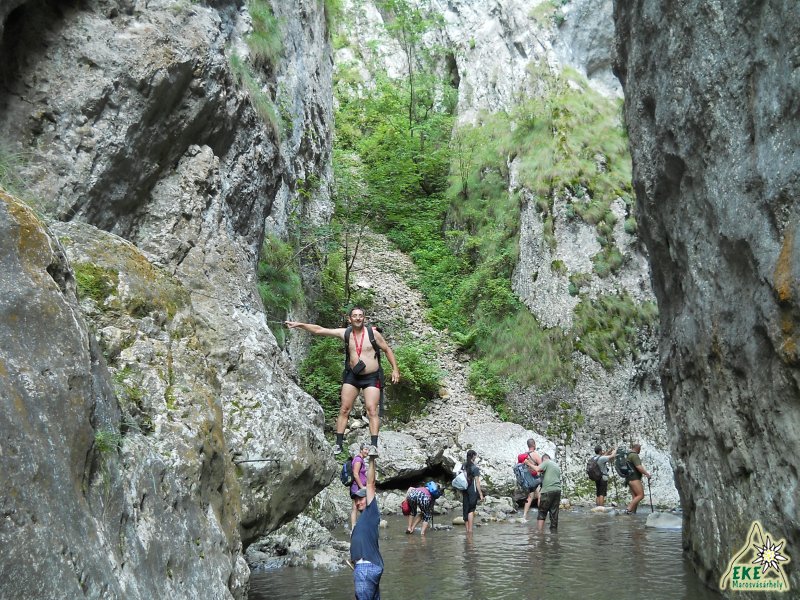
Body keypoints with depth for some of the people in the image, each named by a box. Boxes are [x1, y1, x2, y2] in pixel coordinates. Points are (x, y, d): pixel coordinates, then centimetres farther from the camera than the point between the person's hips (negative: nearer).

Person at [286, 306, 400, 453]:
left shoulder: (372, 333, -9)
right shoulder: (344, 333, -3)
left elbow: (387, 349, 1)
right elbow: (319, 330, -2)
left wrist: (395, 369, -4)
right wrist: (299, 325, -7)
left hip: (371, 377, -3)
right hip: (352, 375, 3)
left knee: (372, 410, -10)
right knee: (344, 409, 1)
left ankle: (374, 445, -11)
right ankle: (339, 444, 5)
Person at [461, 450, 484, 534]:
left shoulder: (463, 466, 7)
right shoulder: (475, 468, -11)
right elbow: (477, 482, -12)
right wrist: (480, 493, -7)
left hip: (465, 490, 6)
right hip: (473, 491, -6)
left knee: (466, 509, 10)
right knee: (471, 510, -3)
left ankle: (467, 529, 15)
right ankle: (470, 529, -6)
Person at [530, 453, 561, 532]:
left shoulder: (546, 462, 1)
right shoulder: (557, 465, 24)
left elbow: (537, 469, -17)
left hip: (548, 491, -7)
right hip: (558, 490, 7)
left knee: (542, 512, -1)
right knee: (554, 513, 8)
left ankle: (539, 531, -6)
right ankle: (554, 530, 8)